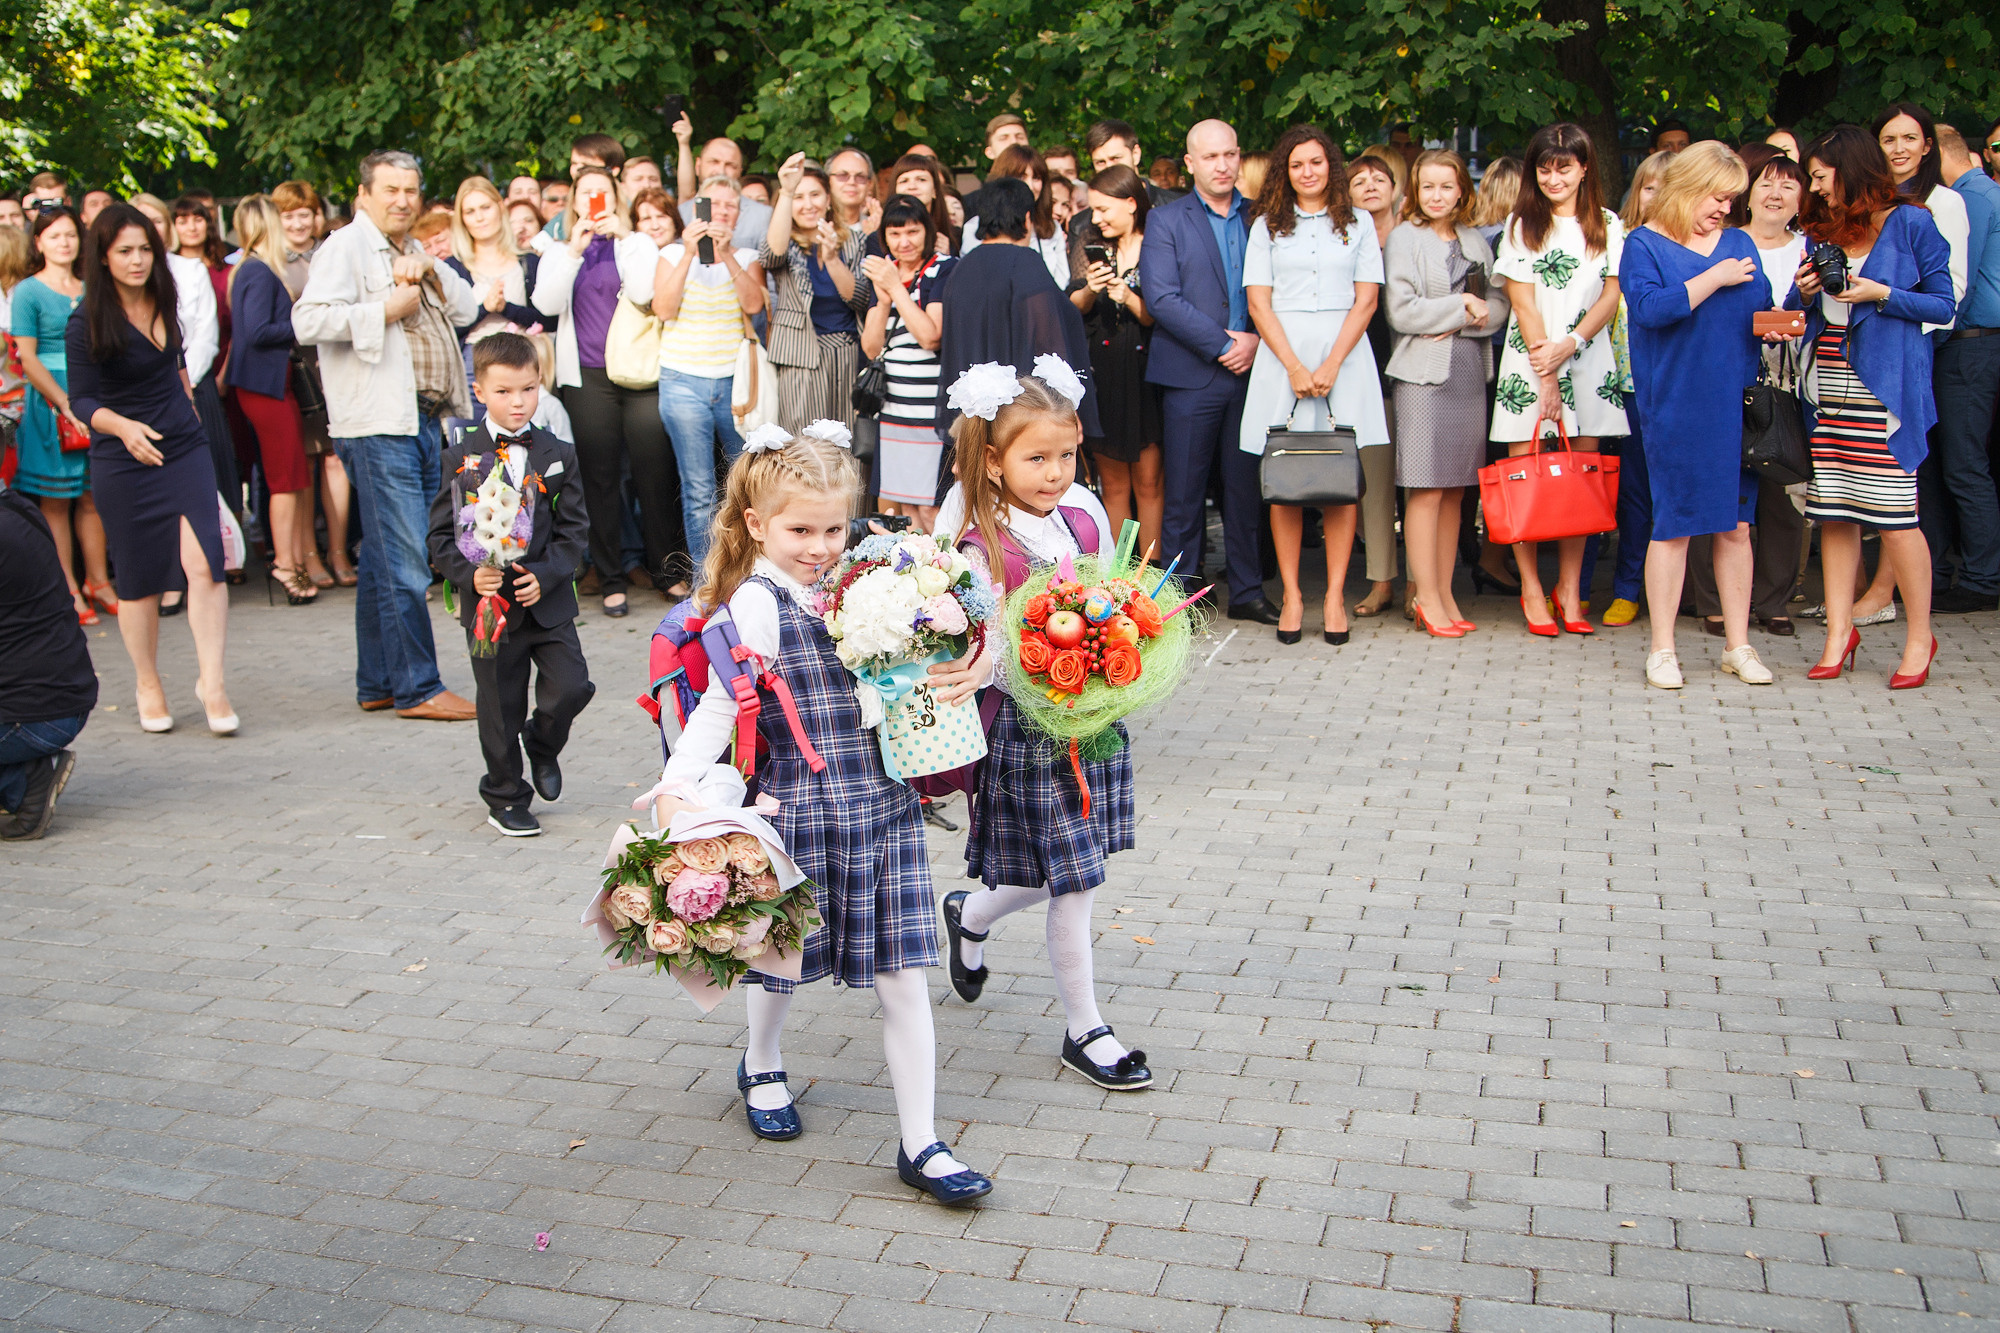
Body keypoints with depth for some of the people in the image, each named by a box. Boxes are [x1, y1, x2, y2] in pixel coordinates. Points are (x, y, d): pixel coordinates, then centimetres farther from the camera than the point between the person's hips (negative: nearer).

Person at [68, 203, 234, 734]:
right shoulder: (85, 324, -9)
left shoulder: (163, 302, 5)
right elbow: (82, 399, -10)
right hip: (123, 464, -3)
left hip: (184, 448, 3)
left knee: (204, 561, -13)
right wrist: (125, 427, -27)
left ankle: (212, 681, -7)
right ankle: (148, 686, 22)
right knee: (139, 579, 4)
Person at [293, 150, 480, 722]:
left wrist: (430, 271, 1)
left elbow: (466, 309, 17)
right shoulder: (345, 247, -4)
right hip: (377, 425, -9)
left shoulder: (412, 252, 22)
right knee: (405, 565, -9)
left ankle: (377, 684, 19)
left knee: (385, 562, 13)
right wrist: (385, 309, -15)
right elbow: (308, 320, -18)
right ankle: (417, 689, -4)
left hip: (421, 419, 9)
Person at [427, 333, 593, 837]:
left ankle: (542, 744, 25)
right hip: (488, 604, -1)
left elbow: (574, 530, 2)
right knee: (500, 708, 5)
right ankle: (505, 798, 24)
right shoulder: (462, 458, 0)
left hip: (547, 601, 1)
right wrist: (468, 574, -17)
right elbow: (441, 534, 1)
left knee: (571, 687, -9)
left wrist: (546, 574, -14)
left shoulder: (558, 456, 3)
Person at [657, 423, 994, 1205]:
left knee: (902, 979, 4)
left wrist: (969, 671, -4)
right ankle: (761, 1067, 48)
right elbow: (719, 706, -14)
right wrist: (674, 789, -25)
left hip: (885, 804, 4)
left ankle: (920, 1145, 12)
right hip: (800, 806, -4)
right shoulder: (757, 604, -11)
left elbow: (916, 668, 17)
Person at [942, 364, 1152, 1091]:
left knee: (1062, 875, 16)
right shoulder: (983, 550, -15)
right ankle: (1084, 1030, 19)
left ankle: (970, 916, 46)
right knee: (1072, 882, 1)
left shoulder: (1086, 524, 3)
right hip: (1026, 729, -6)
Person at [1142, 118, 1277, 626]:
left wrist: (1256, 341, -9)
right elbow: (1161, 297, -9)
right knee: (1183, 493, 0)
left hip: (1249, 371, 3)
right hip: (1191, 375, -3)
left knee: (1245, 488, 8)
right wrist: (1223, 344, -13)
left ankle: (1247, 592, 17)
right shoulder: (1166, 220, 3)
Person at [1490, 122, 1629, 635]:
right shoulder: (1522, 225, 5)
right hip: (1529, 361, -2)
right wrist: (1544, 372, -9)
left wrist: (1570, 343, -12)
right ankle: (1531, 591, 3)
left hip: (1589, 361, 2)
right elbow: (1523, 300, -2)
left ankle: (1570, 589, 7)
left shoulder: (1607, 226, 11)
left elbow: (1612, 293, 4)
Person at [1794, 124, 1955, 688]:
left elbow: (1944, 304, 0)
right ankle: (1840, 631, 11)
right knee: (1833, 513, 4)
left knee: (1894, 514, -7)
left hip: (1885, 386, -5)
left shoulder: (1910, 223, 0)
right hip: (1828, 385, 5)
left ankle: (1919, 638, 5)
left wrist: (1881, 295, -12)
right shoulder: (1822, 231, 16)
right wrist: (1805, 292, 0)